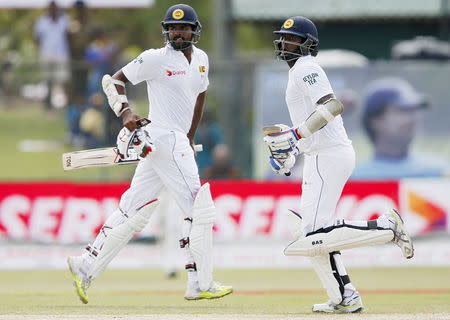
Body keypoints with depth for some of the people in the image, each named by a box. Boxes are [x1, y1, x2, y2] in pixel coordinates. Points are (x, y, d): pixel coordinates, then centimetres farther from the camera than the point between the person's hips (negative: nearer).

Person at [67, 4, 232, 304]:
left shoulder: (200, 59, 13)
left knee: (134, 211, 8)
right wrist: (126, 111, -21)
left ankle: (86, 266, 11)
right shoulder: (156, 59, -8)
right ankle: (201, 284, -5)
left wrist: (190, 137, 25)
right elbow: (113, 80, -5)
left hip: (179, 142, 8)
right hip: (165, 140, -8)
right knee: (199, 209, -9)